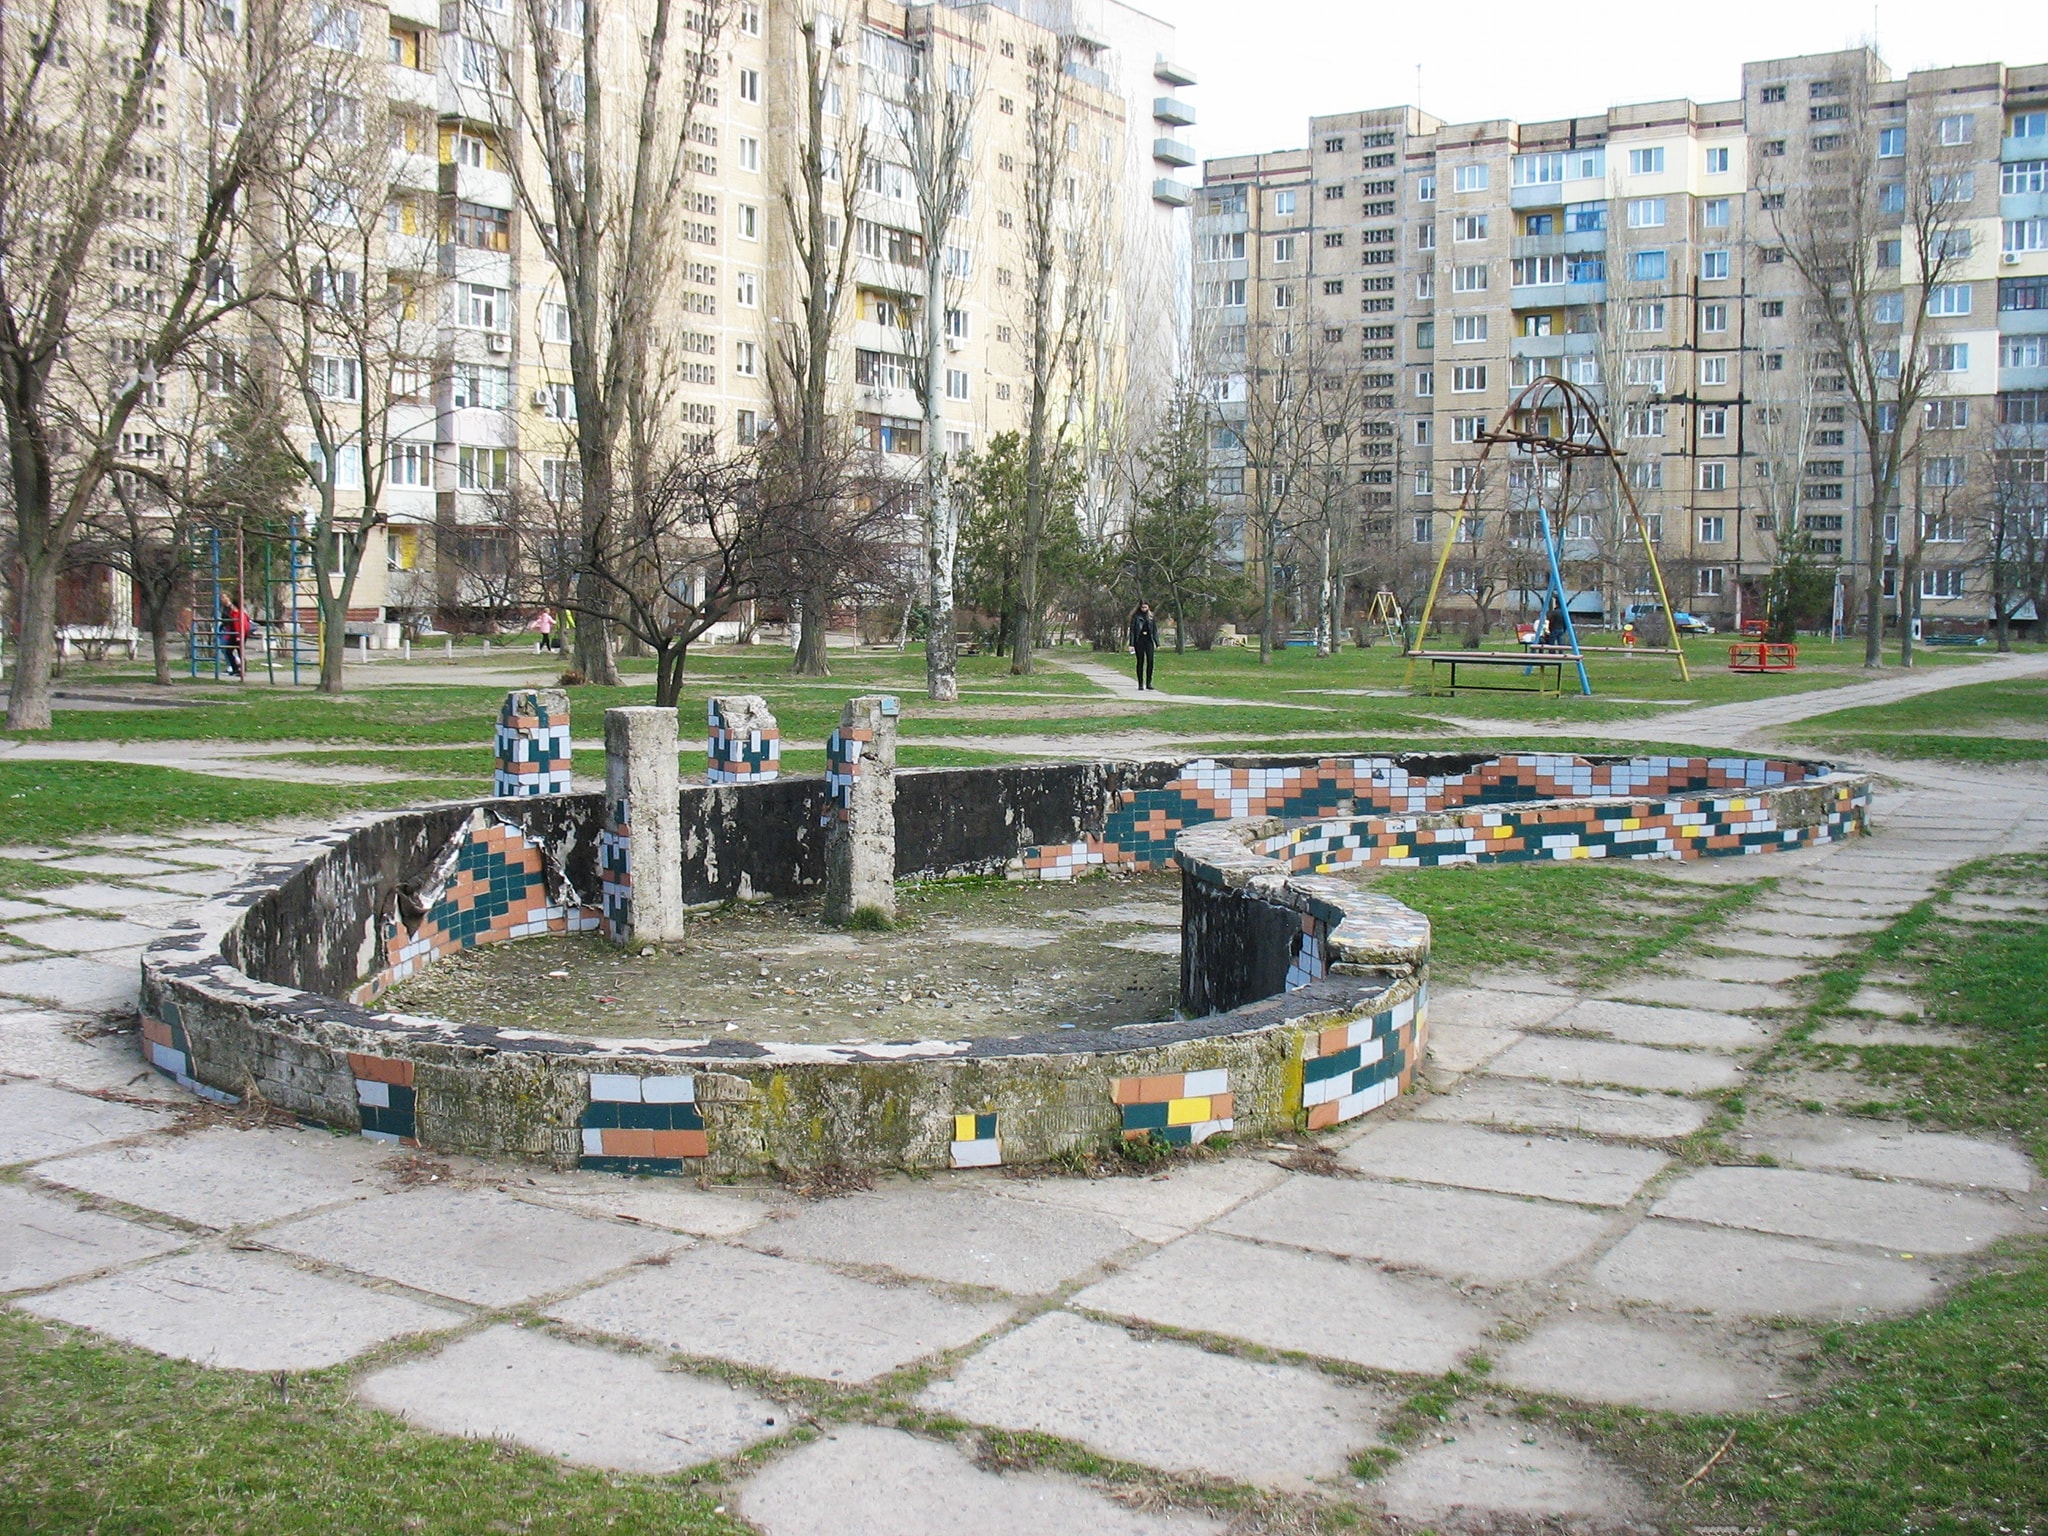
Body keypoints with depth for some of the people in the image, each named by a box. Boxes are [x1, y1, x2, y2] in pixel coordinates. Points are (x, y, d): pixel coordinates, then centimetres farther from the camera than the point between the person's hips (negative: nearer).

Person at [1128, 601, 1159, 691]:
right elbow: (1132, 630, 0)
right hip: (1139, 641, -2)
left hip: (1149, 641, 2)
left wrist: (1157, 643, 6)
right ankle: (1140, 684, 6)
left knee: (1150, 661, -6)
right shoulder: (1136, 617, 1)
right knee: (1140, 662, 1)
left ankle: (1148, 683, 3)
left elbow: (1155, 631, 12)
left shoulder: (1151, 617, 9)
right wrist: (1131, 644, -7)